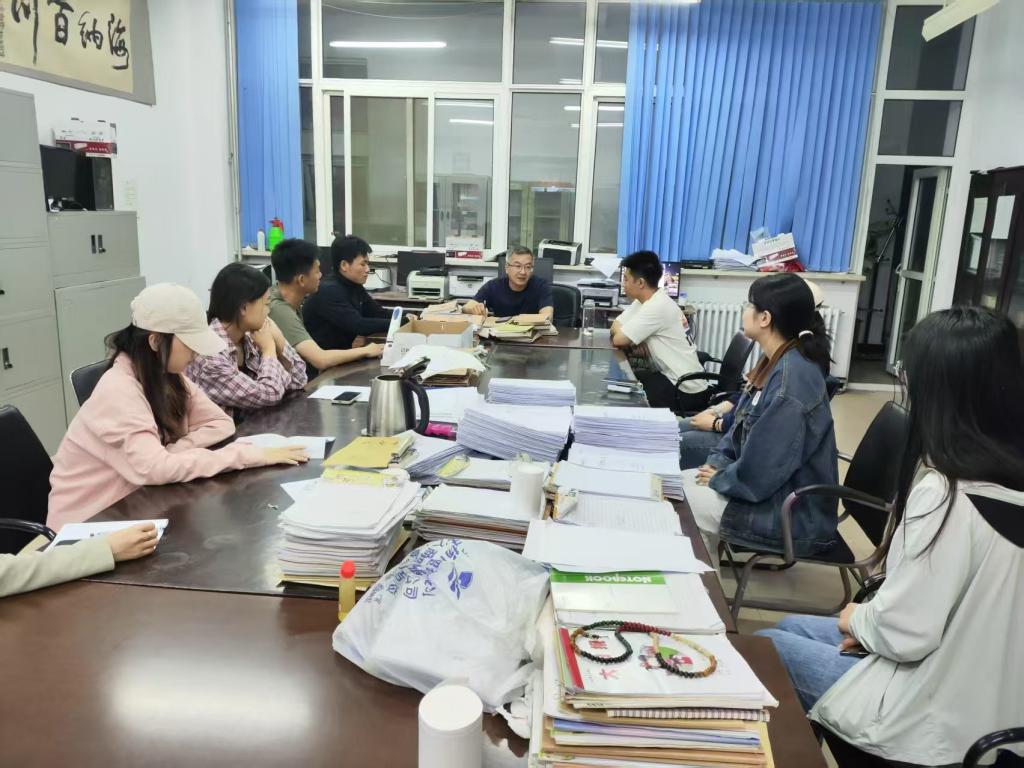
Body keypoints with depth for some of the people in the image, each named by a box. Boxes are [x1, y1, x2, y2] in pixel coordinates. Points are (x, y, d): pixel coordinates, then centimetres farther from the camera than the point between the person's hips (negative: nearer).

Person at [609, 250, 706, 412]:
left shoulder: (657, 307, -23)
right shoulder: (644, 300, 6)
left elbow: (619, 340, -21)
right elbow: (616, 327, 8)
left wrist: (631, 340, 1)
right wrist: (634, 341, -11)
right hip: (672, 377, 8)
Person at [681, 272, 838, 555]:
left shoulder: (792, 378, -27)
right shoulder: (777, 362, 4)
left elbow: (762, 472, -27)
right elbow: (744, 426, 14)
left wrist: (720, 478, -10)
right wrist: (717, 462, -1)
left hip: (793, 515, -9)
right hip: (773, 491, 9)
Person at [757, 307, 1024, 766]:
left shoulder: (945, 493, -30)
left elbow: (903, 634, -25)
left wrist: (858, 619, -5)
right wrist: (872, 619, 4)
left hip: (937, 721, -7)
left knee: (765, 646, 12)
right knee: (791, 627, 22)